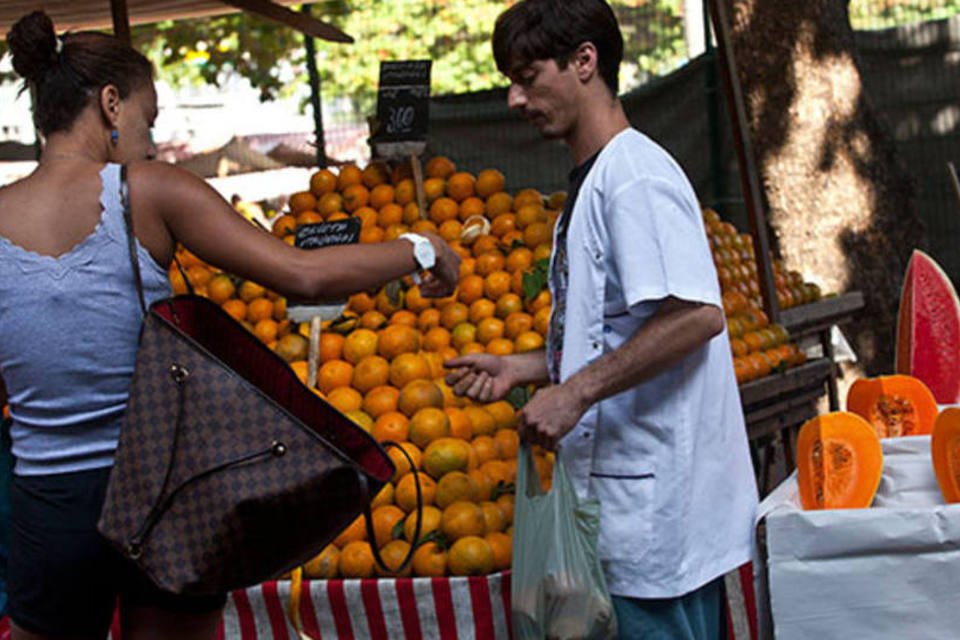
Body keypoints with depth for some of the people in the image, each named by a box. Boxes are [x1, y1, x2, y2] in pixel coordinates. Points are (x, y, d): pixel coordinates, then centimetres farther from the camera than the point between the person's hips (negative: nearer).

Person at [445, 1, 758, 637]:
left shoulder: (634, 175, -14)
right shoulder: (588, 184, 17)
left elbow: (698, 316, -24)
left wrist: (575, 392, -23)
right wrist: (521, 368, 13)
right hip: (622, 493, 10)